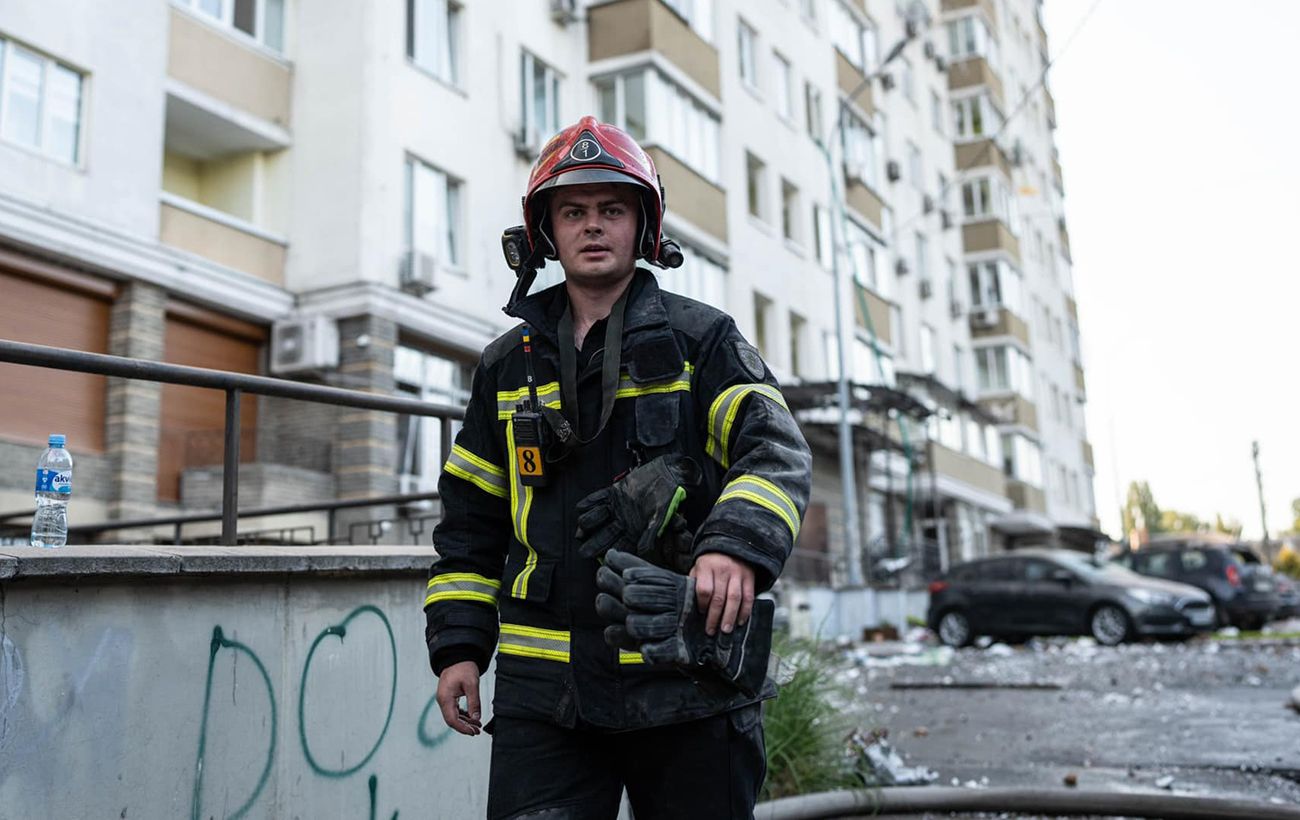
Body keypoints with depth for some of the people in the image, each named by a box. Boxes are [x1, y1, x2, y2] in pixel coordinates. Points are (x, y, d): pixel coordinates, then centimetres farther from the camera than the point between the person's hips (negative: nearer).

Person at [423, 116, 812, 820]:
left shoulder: (701, 339, 4)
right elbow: (470, 521, 17)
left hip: (688, 686, -2)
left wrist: (737, 543, -30)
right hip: (547, 687, 2)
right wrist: (458, 646, 8)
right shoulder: (508, 365, 14)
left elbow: (778, 451, -10)